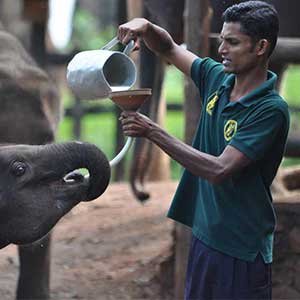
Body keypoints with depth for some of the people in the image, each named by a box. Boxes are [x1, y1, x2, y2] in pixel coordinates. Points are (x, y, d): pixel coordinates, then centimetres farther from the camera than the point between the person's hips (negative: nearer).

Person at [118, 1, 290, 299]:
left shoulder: (271, 109, -20)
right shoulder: (217, 78, 2)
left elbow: (219, 170, -26)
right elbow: (168, 49, 17)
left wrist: (152, 132, -25)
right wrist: (145, 27, -7)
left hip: (242, 249, -7)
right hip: (204, 236, 7)